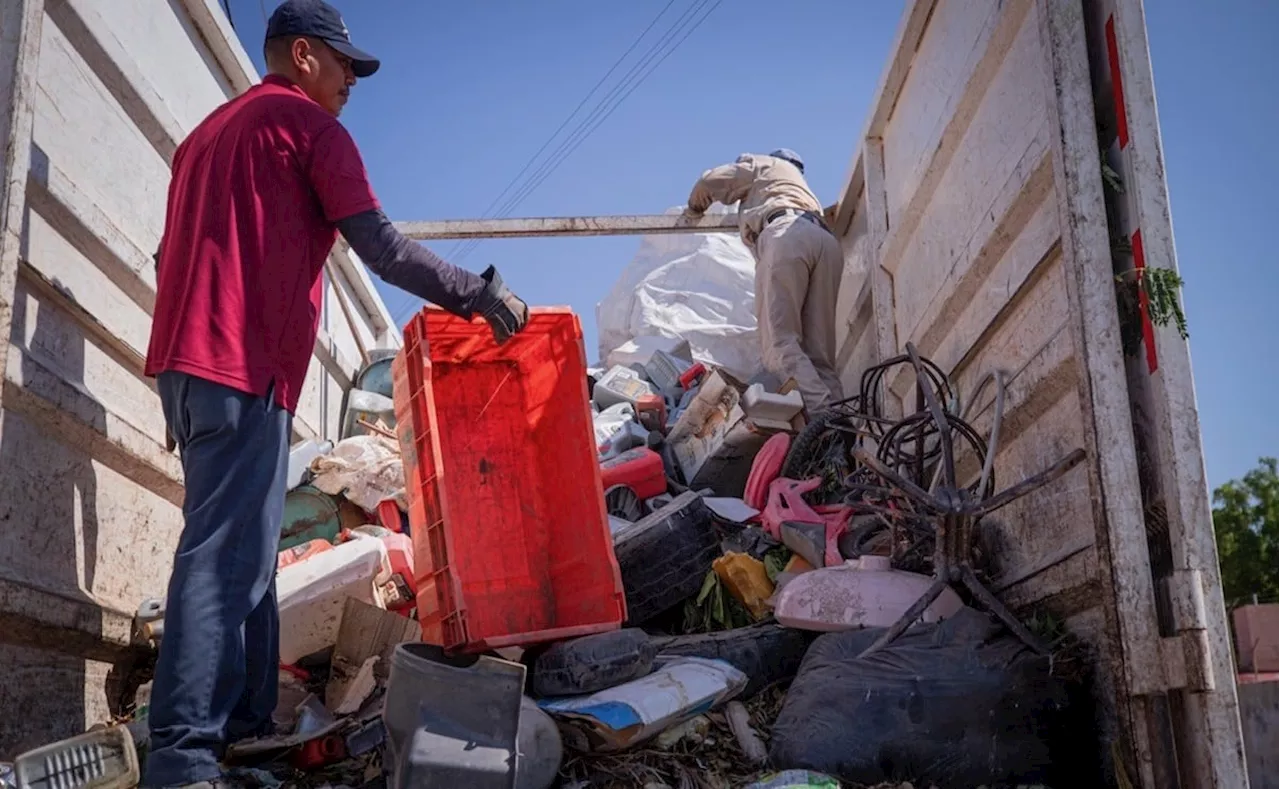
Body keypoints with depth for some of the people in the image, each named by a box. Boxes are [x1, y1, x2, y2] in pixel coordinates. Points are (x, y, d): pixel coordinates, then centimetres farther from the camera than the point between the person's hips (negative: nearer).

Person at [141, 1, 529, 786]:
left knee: (240, 548, 11)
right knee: (228, 555, -13)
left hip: (186, 358, 9)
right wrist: (481, 293, -6)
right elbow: (383, 249, -11)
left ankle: (244, 723, 11)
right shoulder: (309, 124, -1)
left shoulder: (209, 131, 26)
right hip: (246, 366, -9)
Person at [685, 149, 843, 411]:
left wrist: (696, 207, 45)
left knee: (780, 342, -18)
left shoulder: (761, 165, 30)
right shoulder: (797, 181, 47)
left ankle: (823, 416, -39)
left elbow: (710, 182, 23)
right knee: (818, 352, -2)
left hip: (786, 235, -7)